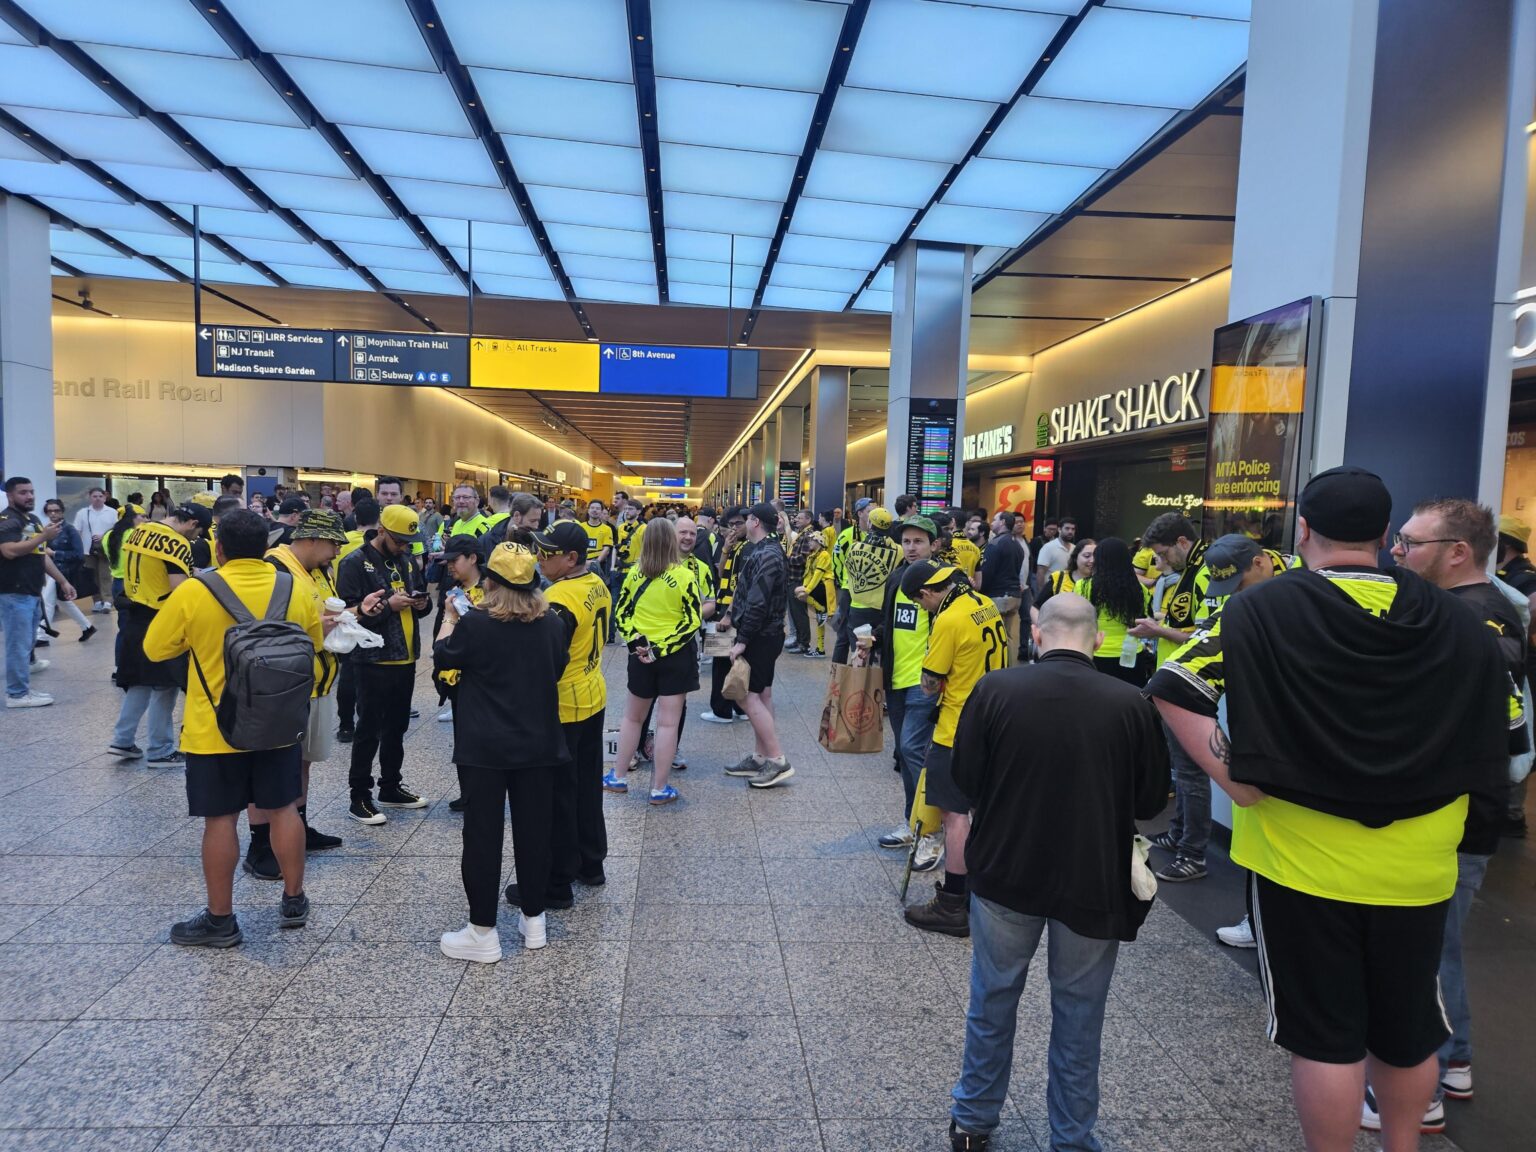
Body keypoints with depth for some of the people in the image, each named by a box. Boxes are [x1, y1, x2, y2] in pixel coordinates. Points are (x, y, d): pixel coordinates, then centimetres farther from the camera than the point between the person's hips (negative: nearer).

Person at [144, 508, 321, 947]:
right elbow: (314, 643, 11)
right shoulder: (294, 589, -5)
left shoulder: (193, 592, -14)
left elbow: (156, 649, -2)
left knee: (220, 819, 7)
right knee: (283, 809, 13)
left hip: (216, 729, -3)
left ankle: (220, 920, 18)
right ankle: (294, 901, 24)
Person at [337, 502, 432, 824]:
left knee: (397, 727, 17)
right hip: (374, 661, -7)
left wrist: (422, 603, 0)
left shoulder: (406, 561, 12)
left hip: (405, 659, 7)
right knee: (369, 731, 1)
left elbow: (422, 599, 22)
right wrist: (388, 605, -22)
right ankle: (360, 797, 12)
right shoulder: (355, 563, -10)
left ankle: (391, 788, 29)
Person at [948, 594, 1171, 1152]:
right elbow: (1151, 801, -1)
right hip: (1095, 880, 0)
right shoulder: (1130, 704, -13)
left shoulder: (994, 689, -14)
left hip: (1004, 872, 1)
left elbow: (965, 780, -4)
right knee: (1079, 1013, 18)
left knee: (992, 1001, 19)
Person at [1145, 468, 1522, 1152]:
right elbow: (1506, 727, 7)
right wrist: (1437, 790, 13)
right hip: (1419, 867, 4)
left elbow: (1174, 689, -18)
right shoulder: (1458, 621, -1)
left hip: (1300, 863, -4)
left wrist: (1231, 778, -13)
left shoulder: (1265, 610, -13)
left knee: (1325, 1036, 10)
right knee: (1407, 1030, 23)